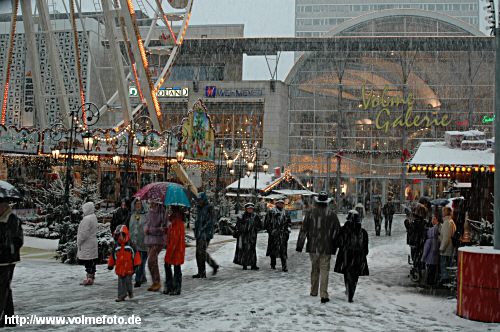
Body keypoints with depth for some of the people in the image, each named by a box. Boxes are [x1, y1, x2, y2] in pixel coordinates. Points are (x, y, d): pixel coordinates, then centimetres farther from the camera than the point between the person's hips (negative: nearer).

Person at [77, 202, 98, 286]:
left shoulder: (87, 219, -19)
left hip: (87, 244, -10)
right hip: (92, 242, 10)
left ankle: (90, 278, -3)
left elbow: (84, 233, -21)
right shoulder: (93, 217, 12)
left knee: (88, 262, -5)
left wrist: (79, 242, -9)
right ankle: (91, 277, 19)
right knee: (91, 262, 13)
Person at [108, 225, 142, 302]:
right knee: (121, 282, 5)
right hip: (120, 268, 3)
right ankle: (121, 295, 10)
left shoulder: (130, 245, -6)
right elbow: (112, 256, 11)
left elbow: (135, 254, -5)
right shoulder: (116, 245, 4)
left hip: (129, 267, -3)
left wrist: (136, 264, -8)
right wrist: (110, 265, 14)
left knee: (128, 281, 3)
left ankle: (130, 292, 28)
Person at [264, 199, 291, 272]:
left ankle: (284, 266, -6)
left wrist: (288, 228, 6)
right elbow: (267, 222, 1)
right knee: (273, 249, 5)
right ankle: (273, 265, 19)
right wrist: (270, 230, -7)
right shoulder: (271, 211, 3)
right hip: (274, 233, -2)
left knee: (283, 250, -4)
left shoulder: (285, 212, 16)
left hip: (283, 234, 2)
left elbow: (289, 222, 23)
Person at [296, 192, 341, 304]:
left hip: (313, 247, 1)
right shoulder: (332, 214, -3)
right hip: (326, 248, -1)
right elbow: (337, 231, 2)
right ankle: (323, 295, -7)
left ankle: (314, 291, 28)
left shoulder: (311, 213, -3)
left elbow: (303, 230, -2)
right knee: (324, 270, 0)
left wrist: (299, 245, 4)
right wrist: (335, 247, 12)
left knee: (314, 269, 17)